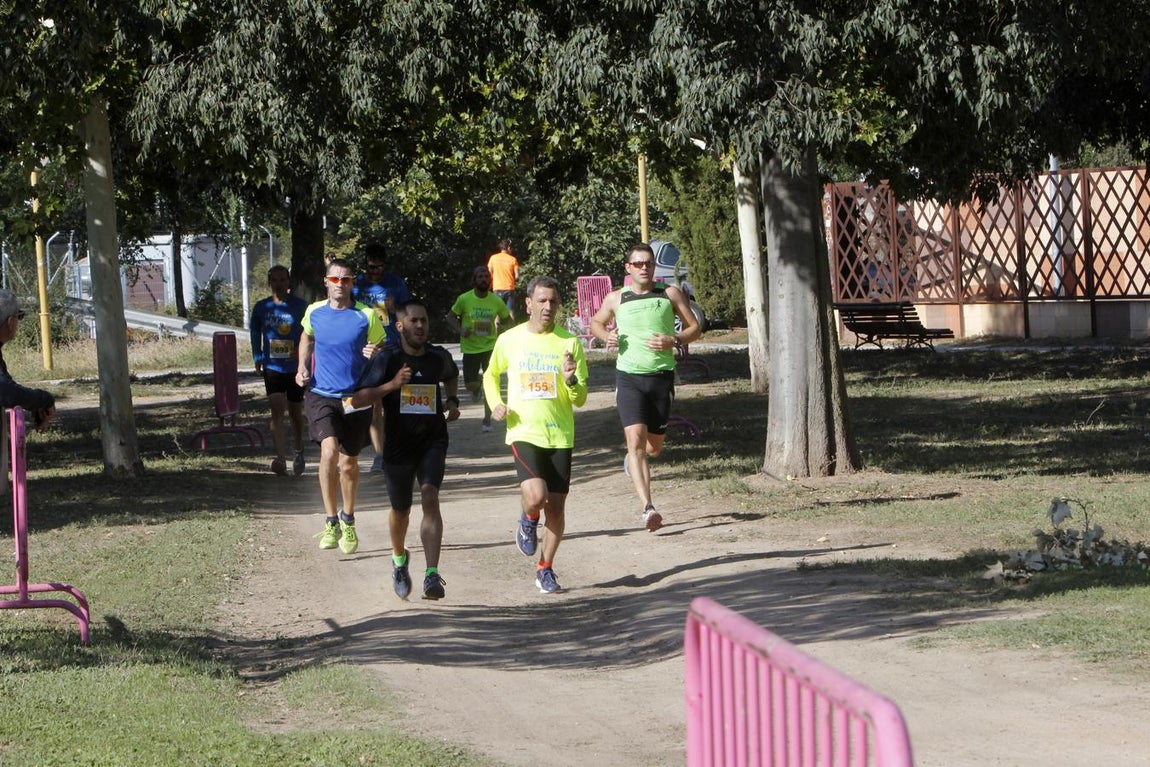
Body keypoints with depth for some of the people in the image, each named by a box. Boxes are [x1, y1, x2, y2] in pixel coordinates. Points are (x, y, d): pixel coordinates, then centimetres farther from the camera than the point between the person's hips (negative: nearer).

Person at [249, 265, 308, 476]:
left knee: (296, 412, 13)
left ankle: (298, 453, 33)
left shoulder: (300, 306, -3)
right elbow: (255, 334, 15)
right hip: (272, 366, 0)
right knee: (277, 409, -15)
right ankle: (281, 457, -22)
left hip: (295, 367, 0)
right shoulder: (262, 308, 2)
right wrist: (258, 358, 9)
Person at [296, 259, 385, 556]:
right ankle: (330, 522, -13)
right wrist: (302, 367, 10)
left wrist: (375, 355, -19)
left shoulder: (367, 316, -5)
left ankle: (348, 523, 33)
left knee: (348, 464, 10)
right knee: (329, 450, -22)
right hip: (321, 395, 0)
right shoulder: (314, 312, 2)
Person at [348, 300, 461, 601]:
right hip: (398, 445, 0)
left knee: (430, 498, -21)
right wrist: (391, 385, -27)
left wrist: (452, 401, 9)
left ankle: (432, 575, -28)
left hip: (432, 442, 0)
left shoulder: (439, 357, 1)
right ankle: (399, 559, 48)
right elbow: (358, 399, -15)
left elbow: (451, 376, 27)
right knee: (401, 509, 16)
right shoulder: (387, 360, -9)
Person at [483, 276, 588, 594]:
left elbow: (580, 399, 1)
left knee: (556, 507, 3)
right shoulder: (509, 340, 2)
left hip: (560, 435, 1)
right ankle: (528, 520, 13)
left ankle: (545, 569, 21)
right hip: (524, 432, -1)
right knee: (536, 497, -22)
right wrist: (495, 404, 3)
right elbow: (491, 376, 21)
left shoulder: (569, 342, 0)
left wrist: (570, 380, -20)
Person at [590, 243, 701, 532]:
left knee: (654, 446, 11)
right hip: (629, 376, -1)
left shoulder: (670, 294, 4)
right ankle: (648, 508, -22)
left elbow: (694, 327, 9)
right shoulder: (616, 299, 6)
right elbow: (595, 322, 23)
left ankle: (634, 459, 49)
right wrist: (606, 336, 0)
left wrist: (673, 341, -11)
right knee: (635, 439, -17)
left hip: (662, 375, 1)